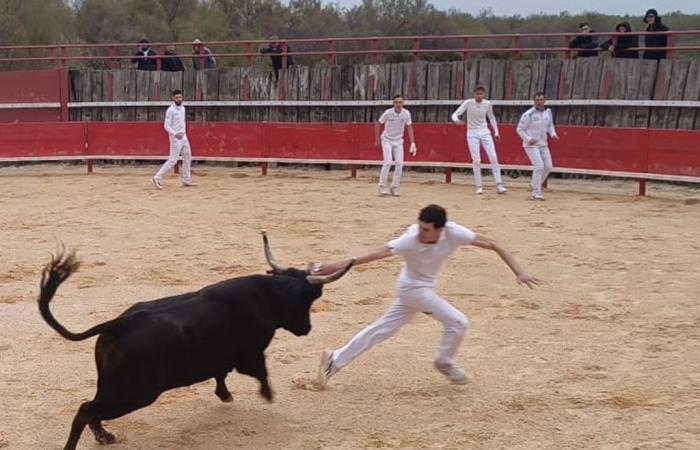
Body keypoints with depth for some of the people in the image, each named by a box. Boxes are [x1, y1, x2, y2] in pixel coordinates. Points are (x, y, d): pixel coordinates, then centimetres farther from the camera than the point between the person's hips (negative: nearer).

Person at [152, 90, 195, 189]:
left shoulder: (183, 108, 10)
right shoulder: (170, 110, -14)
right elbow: (166, 125, -18)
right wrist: (175, 134, -32)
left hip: (183, 137, 8)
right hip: (175, 137, -8)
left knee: (187, 158, 12)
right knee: (173, 160, -12)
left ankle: (186, 180, 21)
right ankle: (157, 178, -10)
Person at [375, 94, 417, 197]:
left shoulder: (406, 113, -13)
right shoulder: (388, 113, -20)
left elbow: (409, 128, -3)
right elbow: (378, 124, -6)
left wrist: (412, 143, -10)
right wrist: (377, 139, -2)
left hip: (398, 141, 3)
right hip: (387, 140, -3)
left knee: (399, 164, -3)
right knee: (388, 162, -16)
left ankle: (394, 188, 8)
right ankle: (382, 187, -8)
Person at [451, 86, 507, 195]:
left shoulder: (487, 104, -3)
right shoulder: (468, 103, -11)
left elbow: (491, 117, 13)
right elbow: (455, 114, -15)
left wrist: (496, 132, 10)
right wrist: (456, 120, -39)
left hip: (485, 132, 3)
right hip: (472, 133, -3)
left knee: (493, 157, -5)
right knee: (476, 160, -6)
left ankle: (499, 185, -2)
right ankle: (479, 186, 4)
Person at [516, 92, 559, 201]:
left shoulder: (548, 112, 4)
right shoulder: (528, 114, -14)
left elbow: (550, 126, 18)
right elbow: (520, 129, -9)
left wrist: (553, 134, -3)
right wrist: (528, 139, -23)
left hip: (543, 144, 7)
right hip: (531, 145, -6)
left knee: (548, 167, 4)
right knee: (539, 166, -16)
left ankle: (535, 185, 26)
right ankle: (536, 193, -9)